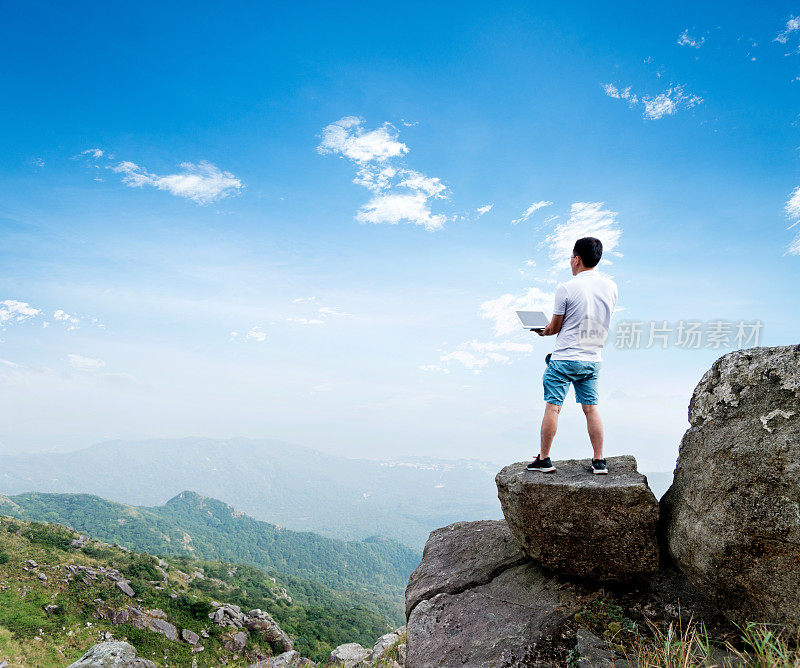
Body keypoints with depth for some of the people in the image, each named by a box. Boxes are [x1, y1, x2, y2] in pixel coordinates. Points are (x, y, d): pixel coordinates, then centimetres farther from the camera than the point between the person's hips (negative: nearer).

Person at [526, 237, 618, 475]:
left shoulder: (566, 289, -14)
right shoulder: (611, 286, 3)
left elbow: (555, 327, -6)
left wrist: (543, 332, 16)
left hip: (565, 358, -5)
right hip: (593, 359, 6)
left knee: (552, 407, 3)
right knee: (591, 408, 11)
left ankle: (544, 459, 10)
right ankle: (599, 461, 15)